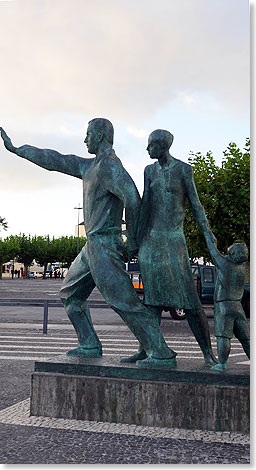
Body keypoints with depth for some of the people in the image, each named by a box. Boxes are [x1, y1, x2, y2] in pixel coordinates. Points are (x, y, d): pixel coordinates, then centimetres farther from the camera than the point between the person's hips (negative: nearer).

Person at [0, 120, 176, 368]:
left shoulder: (109, 165, -14)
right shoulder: (90, 166, 17)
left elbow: (131, 197, -27)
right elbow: (54, 160, 24)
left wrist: (133, 237, -17)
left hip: (104, 244, -10)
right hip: (93, 244, 10)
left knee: (123, 300, -14)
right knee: (71, 294, 19)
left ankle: (162, 354, -13)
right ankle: (89, 345, 21)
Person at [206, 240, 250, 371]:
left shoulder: (225, 263, -12)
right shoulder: (242, 267, 2)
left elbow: (213, 250, 1)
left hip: (223, 306, -5)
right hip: (238, 306, 6)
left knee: (223, 335, -6)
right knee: (245, 336, 7)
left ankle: (222, 363, -7)